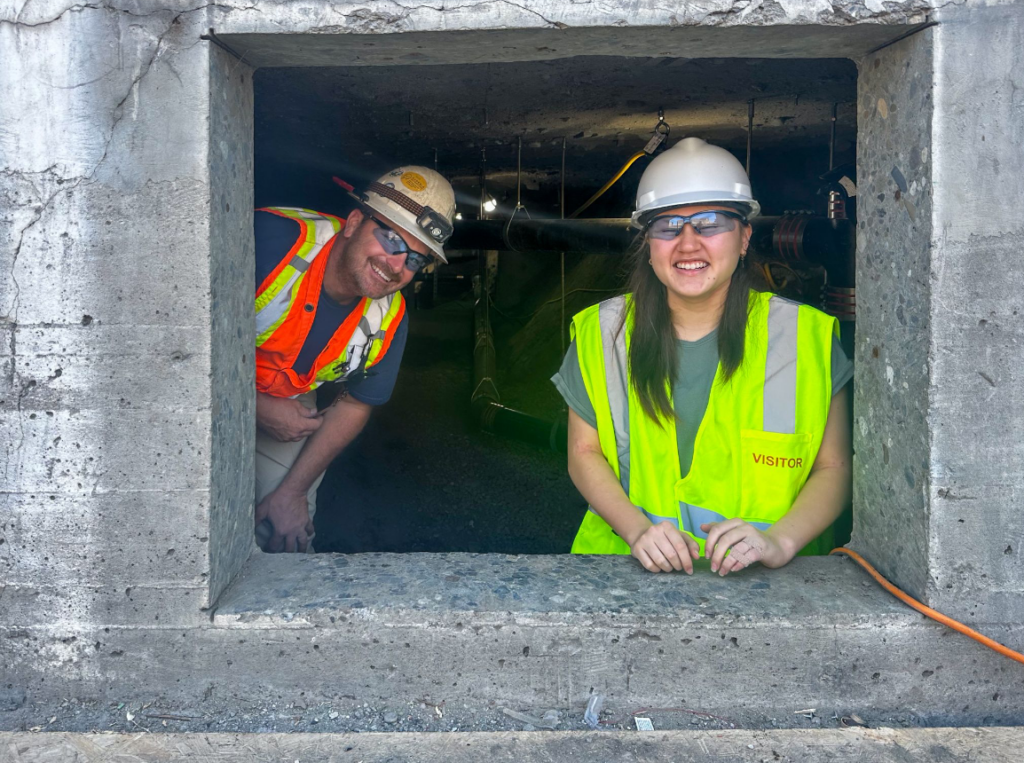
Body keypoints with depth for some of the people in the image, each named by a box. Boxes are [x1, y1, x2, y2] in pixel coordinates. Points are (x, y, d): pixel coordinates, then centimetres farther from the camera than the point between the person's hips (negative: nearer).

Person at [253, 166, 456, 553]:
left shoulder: (389, 320, -17)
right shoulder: (274, 239, -33)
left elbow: (354, 404, -2)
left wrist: (291, 492, -4)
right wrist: (259, 408, -25)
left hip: (289, 407, 4)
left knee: (288, 541, 2)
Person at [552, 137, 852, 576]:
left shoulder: (805, 338, 0)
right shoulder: (602, 333, 4)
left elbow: (833, 467, 3)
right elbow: (584, 452, 6)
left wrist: (779, 541, -14)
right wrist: (637, 530, -10)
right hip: (632, 571, 1)